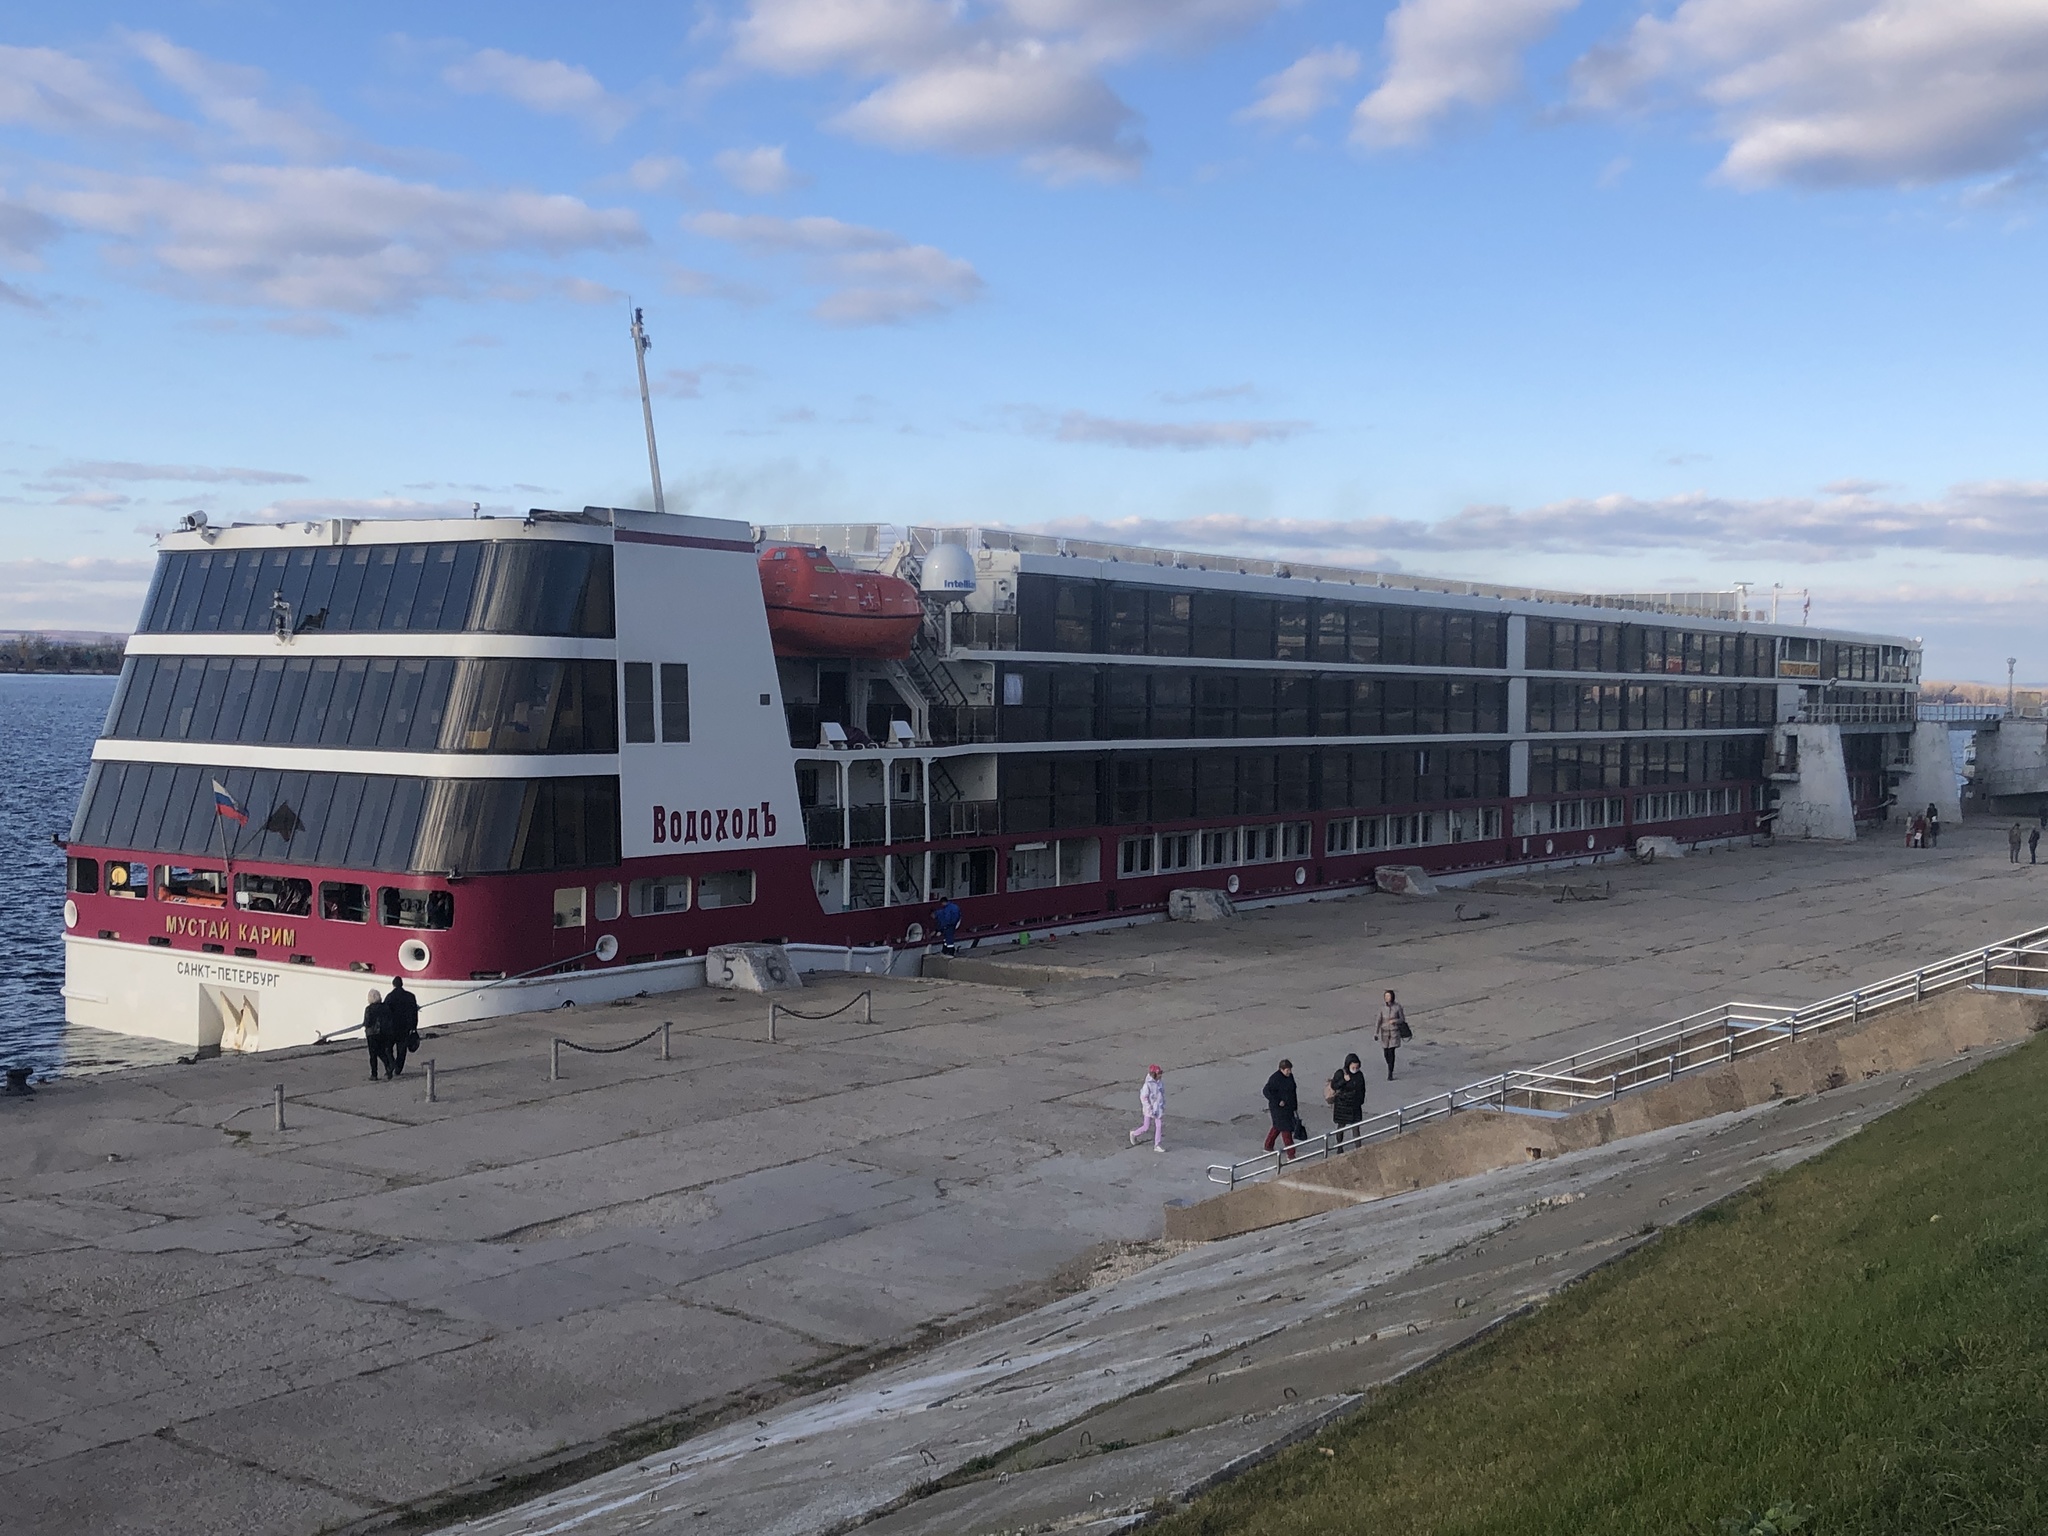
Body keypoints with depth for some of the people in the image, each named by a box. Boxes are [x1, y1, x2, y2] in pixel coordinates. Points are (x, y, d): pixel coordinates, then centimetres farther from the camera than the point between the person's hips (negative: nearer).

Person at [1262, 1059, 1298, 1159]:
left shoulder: (1290, 1076, 5)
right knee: (1286, 1129, -9)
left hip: (1289, 1108, 9)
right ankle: (1290, 1155, -7)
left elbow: (1293, 1091, 15)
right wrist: (1278, 1102, -25)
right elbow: (1266, 1091, -23)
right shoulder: (1275, 1078, -21)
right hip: (1279, 1108, -9)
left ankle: (1268, 1146, 38)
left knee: (1278, 1127, 21)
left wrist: (1295, 1106, 18)